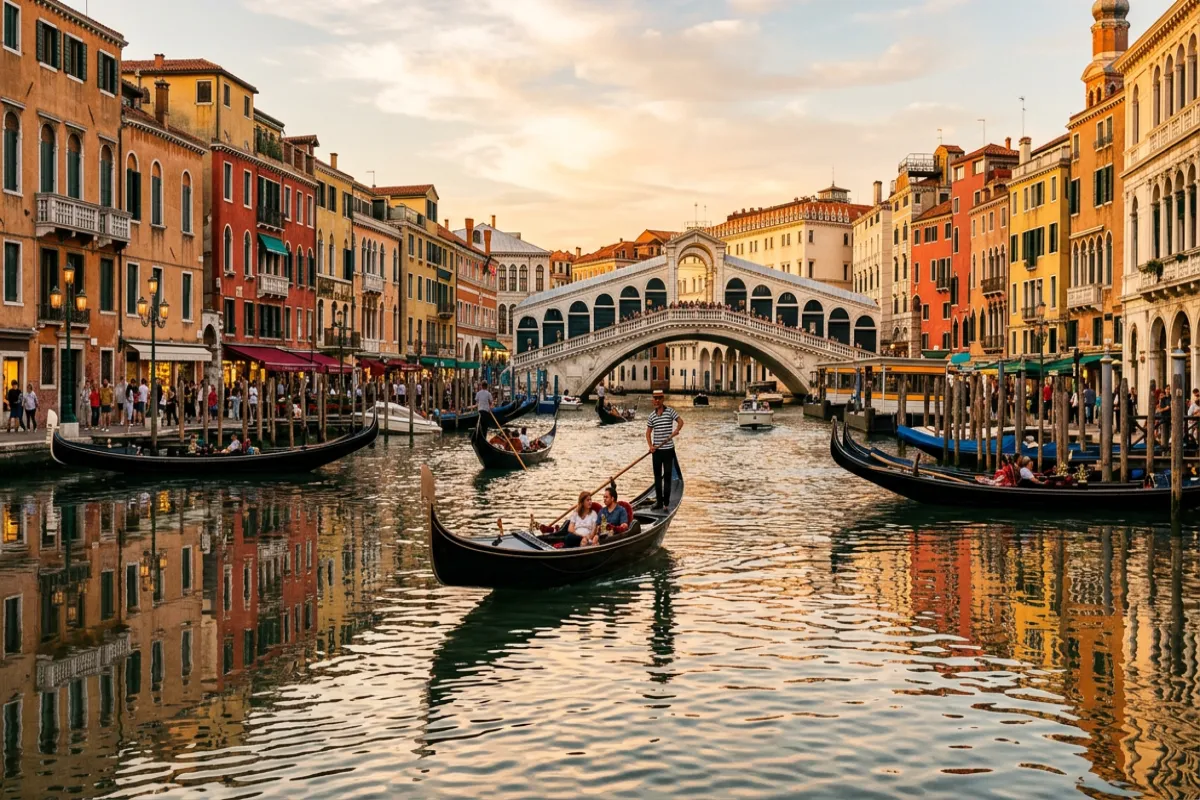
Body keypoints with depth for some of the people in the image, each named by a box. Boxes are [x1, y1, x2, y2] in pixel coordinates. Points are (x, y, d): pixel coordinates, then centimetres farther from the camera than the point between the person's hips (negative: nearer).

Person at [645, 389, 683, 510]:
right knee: (657, 476, 6)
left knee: (667, 475, 0)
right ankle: (659, 501, 13)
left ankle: (666, 502, 5)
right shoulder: (651, 416, 6)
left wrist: (676, 430, -23)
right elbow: (648, 432, 8)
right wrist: (650, 446, -6)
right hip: (657, 450, 3)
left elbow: (680, 421, -3)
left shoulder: (670, 411, -1)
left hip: (668, 449, -3)